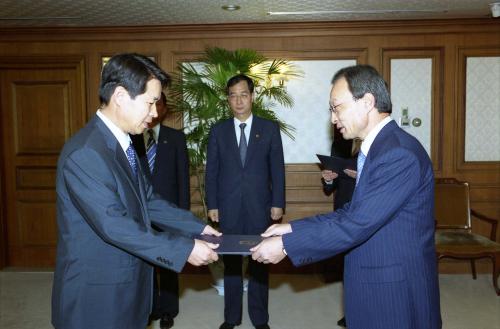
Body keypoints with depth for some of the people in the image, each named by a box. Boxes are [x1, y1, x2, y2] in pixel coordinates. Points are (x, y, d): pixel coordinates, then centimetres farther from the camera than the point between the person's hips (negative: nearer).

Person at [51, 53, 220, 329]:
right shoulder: (84, 153, -23)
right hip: (95, 297, -8)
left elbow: (147, 201, 9)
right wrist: (185, 249, -23)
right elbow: (114, 225, -26)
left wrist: (197, 227, 3)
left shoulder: (122, 143, 6)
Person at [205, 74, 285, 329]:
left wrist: (278, 203, -3)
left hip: (259, 208, -1)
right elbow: (211, 171, 5)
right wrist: (212, 205, 1)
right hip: (228, 209, 1)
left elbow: (277, 169, 2)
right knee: (230, 263, 10)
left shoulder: (270, 129, 3)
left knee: (259, 263, 8)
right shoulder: (218, 131, 5)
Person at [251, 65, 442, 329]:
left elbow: (357, 225, -25)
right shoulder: (375, 148, 8)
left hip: (396, 295, -8)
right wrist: (294, 228, 2)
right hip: (375, 286, 8)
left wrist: (286, 245, -19)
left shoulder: (400, 154, -23)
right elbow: (353, 212, 9)